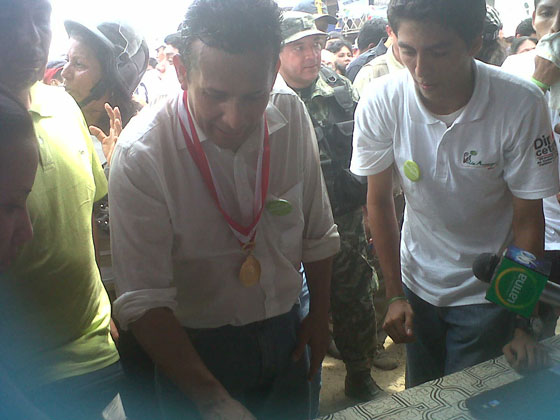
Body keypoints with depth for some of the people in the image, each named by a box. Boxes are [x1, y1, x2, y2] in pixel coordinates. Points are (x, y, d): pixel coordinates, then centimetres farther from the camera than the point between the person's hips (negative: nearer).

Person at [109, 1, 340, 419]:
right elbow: (143, 301, -24)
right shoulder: (141, 154, -25)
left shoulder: (292, 116, -13)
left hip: (285, 333, 4)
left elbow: (317, 231, 0)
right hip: (192, 348, -4)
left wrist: (320, 315, 7)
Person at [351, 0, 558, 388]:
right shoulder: (381, 103, -19)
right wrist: (395, 295, -1)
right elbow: (379, 199, -6)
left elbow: (528, 219, -13)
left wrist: (525, 321, -10)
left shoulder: (522, 105, -24)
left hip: (488, 293, -2)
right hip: (417, 283, 2)